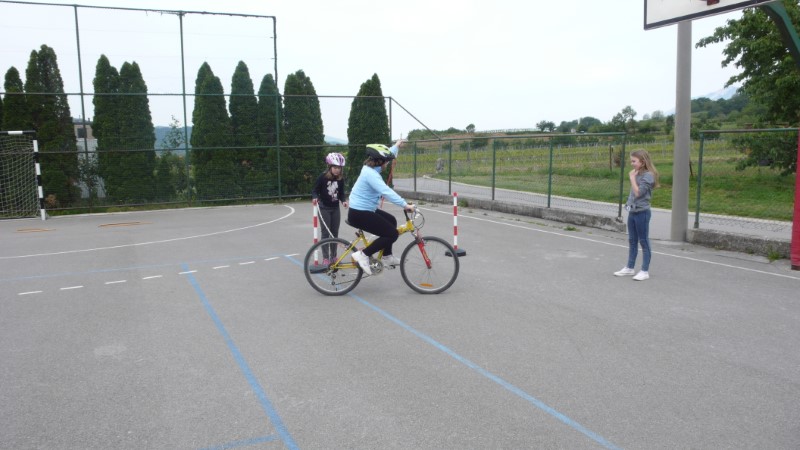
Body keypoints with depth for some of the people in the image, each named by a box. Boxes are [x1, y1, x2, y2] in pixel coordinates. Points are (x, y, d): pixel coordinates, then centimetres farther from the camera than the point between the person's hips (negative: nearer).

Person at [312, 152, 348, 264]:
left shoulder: (340, 179, -2)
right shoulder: (323, 177, -14)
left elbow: (341, 193, 6)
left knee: (335, 233, 8)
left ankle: (333, 255, 20)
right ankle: (325, 257, 2)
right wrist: (315, 198, -28)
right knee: (326, 233, -4)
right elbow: (315, 190, -8)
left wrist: (343, 201, -13)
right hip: (324, 208, -4)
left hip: (335, 209, 4)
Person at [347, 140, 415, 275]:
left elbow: (387, 157, 29)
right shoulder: (370, 174, -23)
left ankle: (386, 257, 30)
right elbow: (386, 192, -34)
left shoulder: (371, 168, 8)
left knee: (391, 221, 25)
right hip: (359, 214, -11)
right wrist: (405, 205, -37)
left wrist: (396, 146, 42)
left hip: (364, 210, 11)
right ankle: (363, 255, -7)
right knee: (392, 234, -11)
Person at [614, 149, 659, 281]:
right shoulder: (637, 174, 10)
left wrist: (632, 178, -15)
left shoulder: (648, 176, -14)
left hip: (642, 212, -8)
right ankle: (629, 268, 24)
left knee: (644, 241, 0)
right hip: (632, 211, 8)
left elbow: (638, 193, -20)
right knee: (632, 241, 14)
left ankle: (645, 271, 6)